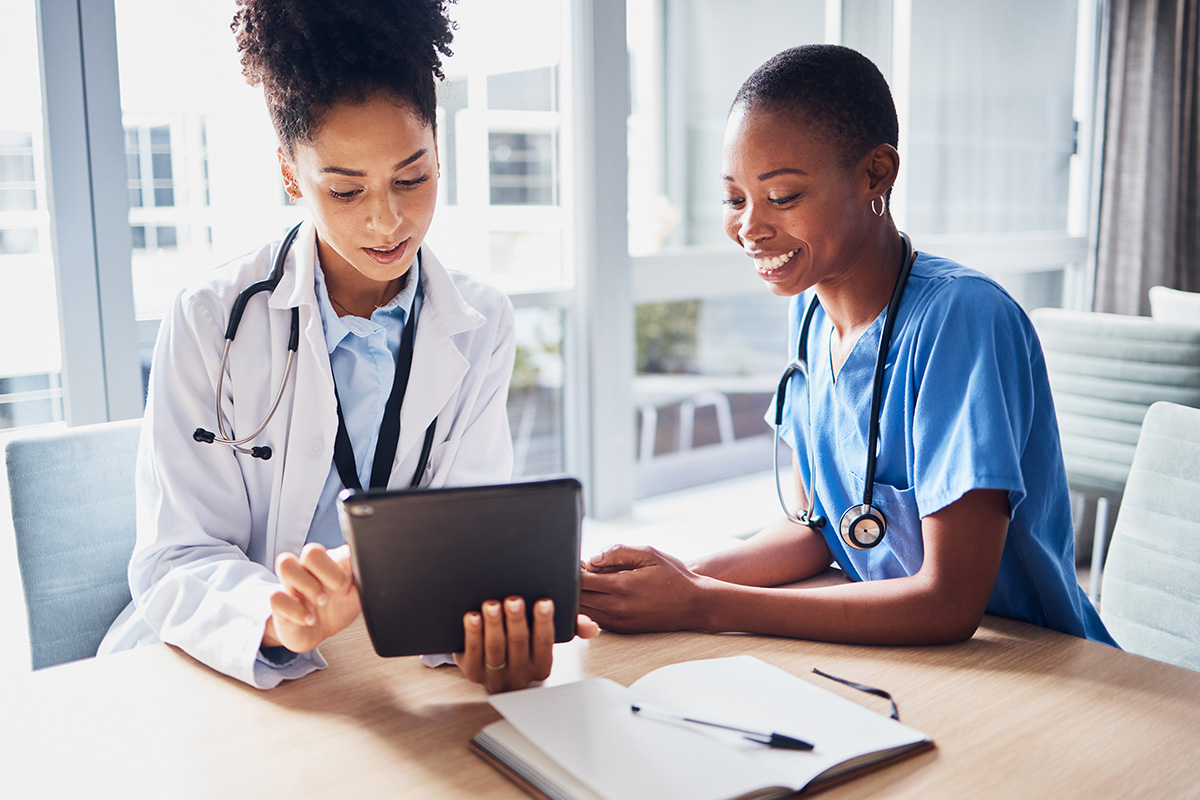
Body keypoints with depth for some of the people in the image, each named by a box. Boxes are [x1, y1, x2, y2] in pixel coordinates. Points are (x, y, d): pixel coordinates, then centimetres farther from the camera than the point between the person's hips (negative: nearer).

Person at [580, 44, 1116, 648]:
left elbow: (950, 603, -24)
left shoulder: (962, 320, -22)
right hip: (899, 656, 5)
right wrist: (690, 576, -13)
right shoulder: (810, 306, -1)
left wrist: (702, 605, -23)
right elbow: (814, 526, 5)